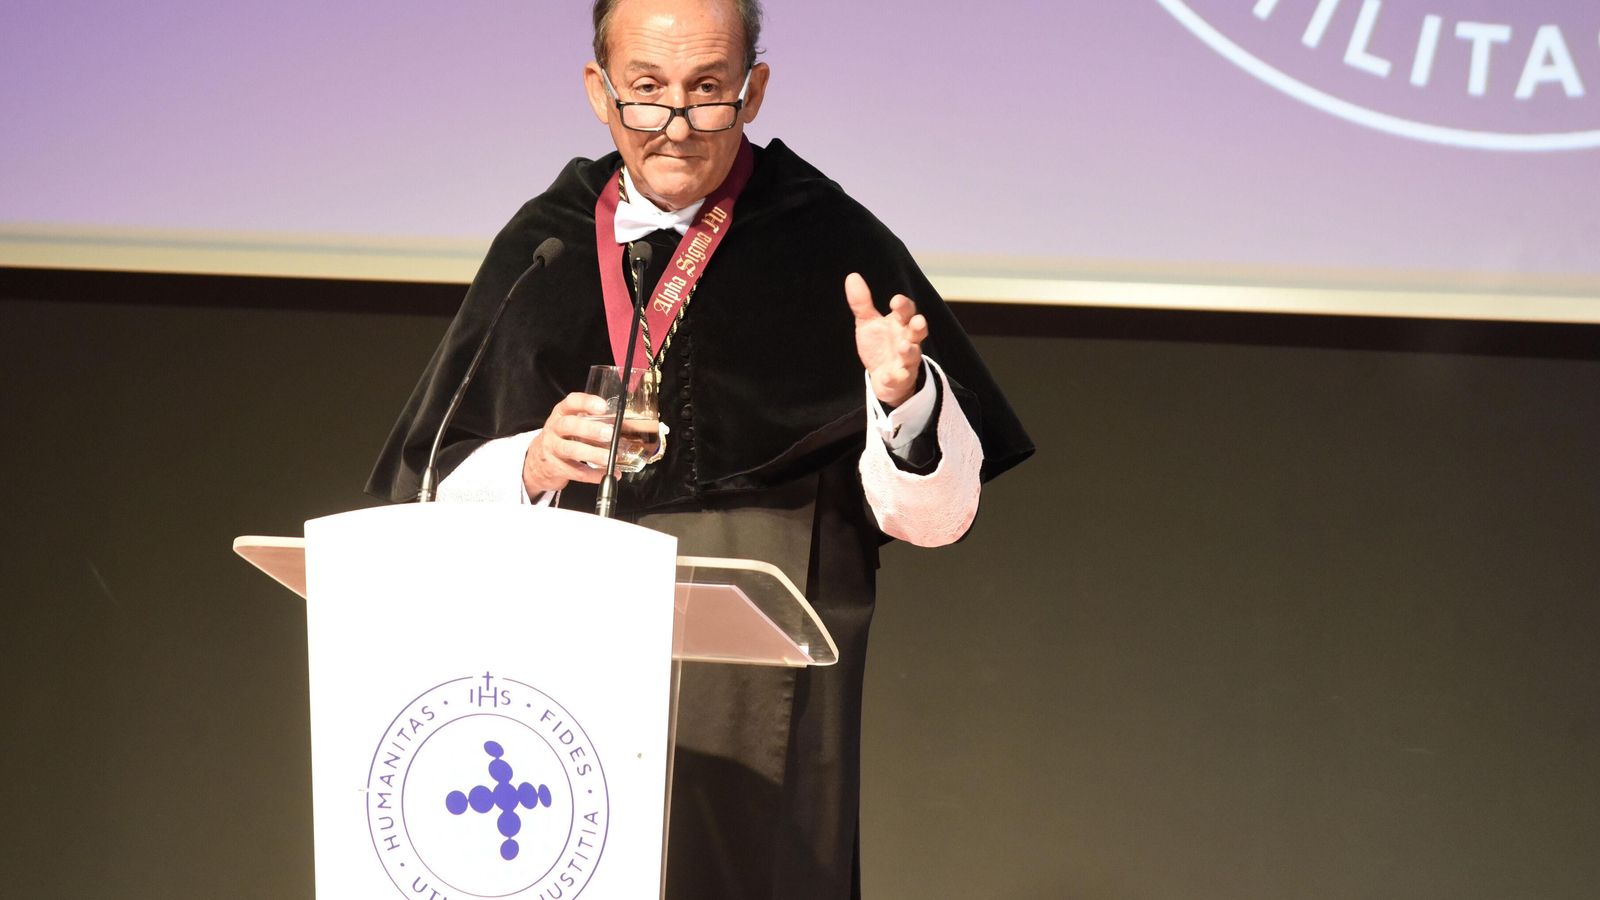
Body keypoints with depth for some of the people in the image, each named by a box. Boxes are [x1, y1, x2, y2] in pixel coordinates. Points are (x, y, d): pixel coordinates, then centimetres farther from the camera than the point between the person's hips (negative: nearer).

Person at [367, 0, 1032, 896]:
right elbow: (445, 492, 6)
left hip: (759, 703, -2)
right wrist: (533, 466, -15)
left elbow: (936, 514, -6)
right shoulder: (542, 249, 7)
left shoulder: (829, 245, -3)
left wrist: (903, 396, -25)